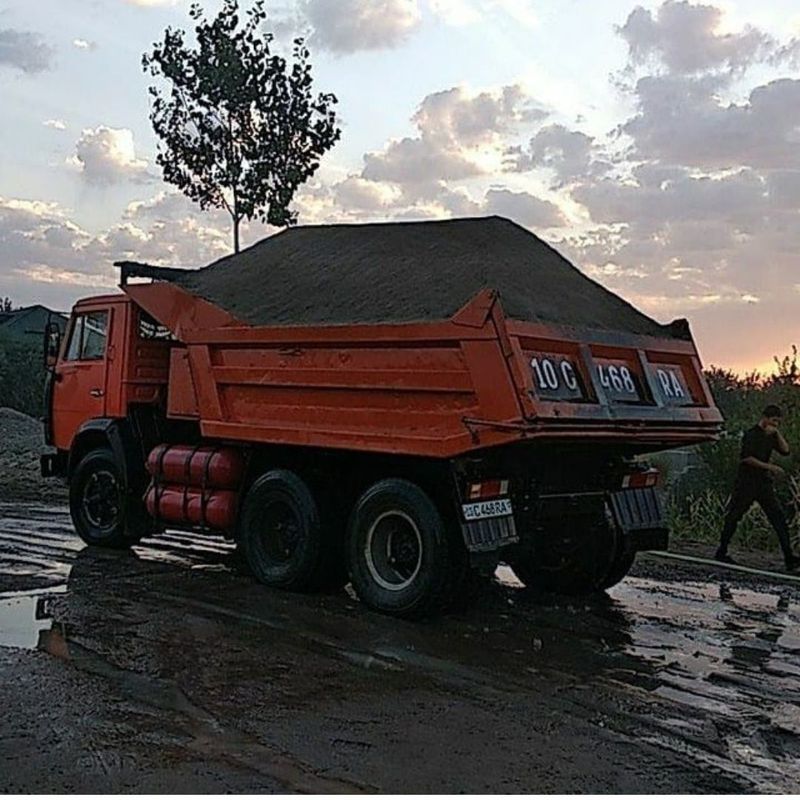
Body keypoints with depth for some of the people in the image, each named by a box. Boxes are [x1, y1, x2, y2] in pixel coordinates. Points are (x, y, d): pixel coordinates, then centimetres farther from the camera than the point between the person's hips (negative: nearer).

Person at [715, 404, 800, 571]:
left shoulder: (770, 436, 14)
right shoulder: (751, 434, -9)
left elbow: (785, 450, 6)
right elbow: (747, 458, -17)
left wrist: (777, 433, -3)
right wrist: (769, 466, -18)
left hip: (763, 482, 7)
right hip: (746, 482, -7)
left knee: (779, 518, -3)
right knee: (733, 516, 0)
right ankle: (721, 552, 10)